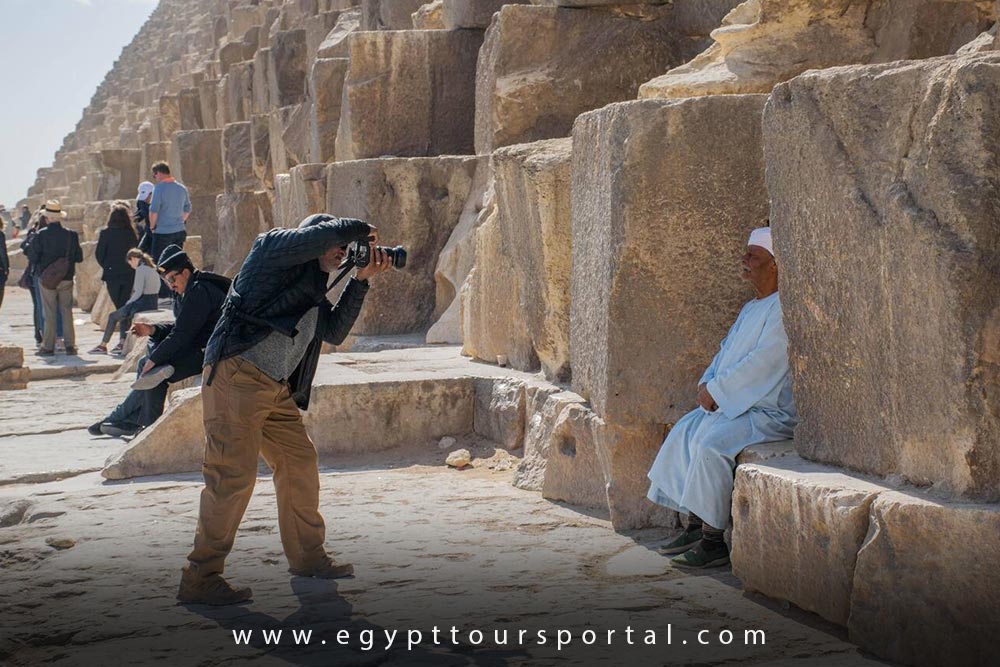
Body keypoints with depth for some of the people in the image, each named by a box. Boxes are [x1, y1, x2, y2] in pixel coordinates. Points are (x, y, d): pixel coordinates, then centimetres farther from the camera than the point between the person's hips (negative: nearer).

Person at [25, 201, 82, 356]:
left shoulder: (41, 235, -10)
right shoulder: (71, 235, -3)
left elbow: (34, 258, -7)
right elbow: (79, 258, 2)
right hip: (66, 279, 2)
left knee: (49, 313, 2)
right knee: (67, 311, 9)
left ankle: (48, 346, 3)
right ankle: (70, 345, 7)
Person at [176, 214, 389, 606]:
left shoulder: (312, 289, 25)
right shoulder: (273, 248, 0)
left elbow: (334, 332, 17)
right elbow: (321, 235, -17)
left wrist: (360, 281, 15)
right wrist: (360, 229, 0)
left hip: (277, 389, 10)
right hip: (237, 376, -10)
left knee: (300, 463, 12)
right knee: (233, 475, -12)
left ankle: (307, 557, 29)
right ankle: (200, 578, -8)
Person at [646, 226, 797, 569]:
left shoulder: (784, 309, -15)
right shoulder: (752, 307, 17)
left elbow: (763, 362, -22)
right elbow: (727, 350, 20)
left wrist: (717, 389, -17)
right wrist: (707, 383, 0)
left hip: (769, 412, -11)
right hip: (732, 404, 11)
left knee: (711, 442, -27)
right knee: (683, 433, 3)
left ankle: (713, 541, -19)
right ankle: (695, 526, 6)